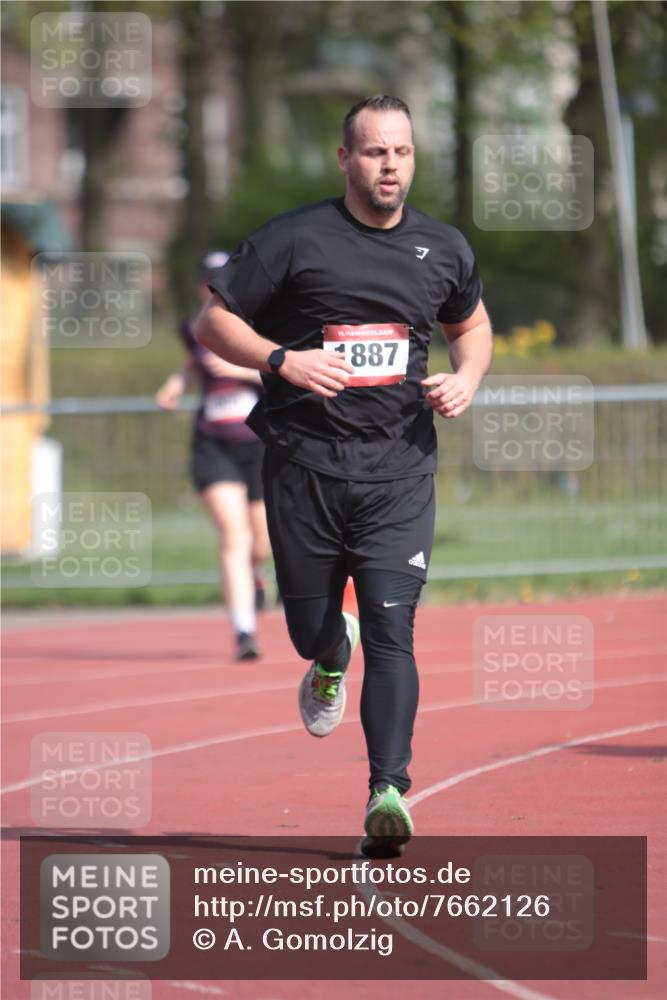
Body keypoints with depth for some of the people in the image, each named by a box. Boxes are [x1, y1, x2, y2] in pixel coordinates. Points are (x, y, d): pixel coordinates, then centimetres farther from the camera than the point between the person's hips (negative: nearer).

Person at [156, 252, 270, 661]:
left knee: (261, 542, 12)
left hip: (261, 443, -1)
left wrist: (241, 369, -26)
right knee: (233, 535, -18)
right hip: (214, 446, 1)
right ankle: (245, 633, -23)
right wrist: (180, 380, 6)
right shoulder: (194, 329, 5)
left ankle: (253, 572, 51)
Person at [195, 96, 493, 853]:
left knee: (392, 628, -13)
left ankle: (388, 791, -20)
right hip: (305, 458, -1)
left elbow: (471, 323, 27)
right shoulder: (293, 241, -3)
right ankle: (331, 659, 50)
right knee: (309, 626, 12)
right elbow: (213, 321, 1)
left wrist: (467, 378, 6)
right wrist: (281, 360, -16)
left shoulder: (444, 249, 9)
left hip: (399, 468, 1)